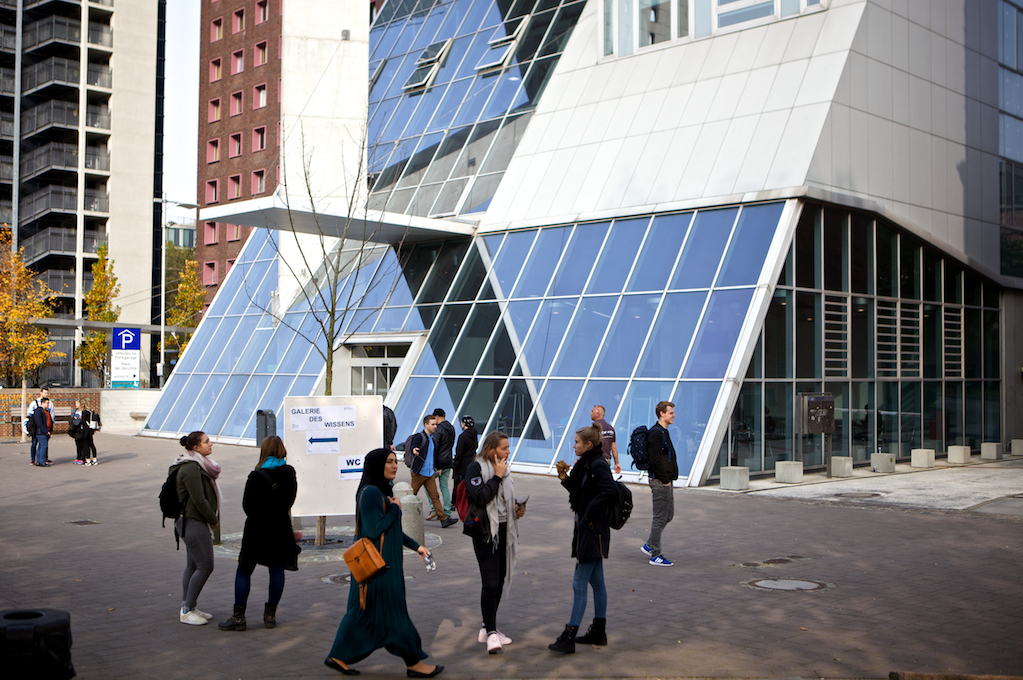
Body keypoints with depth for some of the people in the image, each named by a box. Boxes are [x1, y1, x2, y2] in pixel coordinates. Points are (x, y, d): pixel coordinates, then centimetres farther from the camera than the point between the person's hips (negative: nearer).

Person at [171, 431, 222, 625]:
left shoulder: (197, 465, 14)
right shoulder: (191, 468, -19)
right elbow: (199, 500, -21)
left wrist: (211, 519, 12)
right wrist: (213, 519, -8)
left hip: (192, 522, 10)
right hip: (193, 523, -10)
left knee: (193, 566, 14)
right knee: (205, 566, -8)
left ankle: (187, 608, 20)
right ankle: (187, 611, -1)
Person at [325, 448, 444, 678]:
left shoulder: (382, 491, 13)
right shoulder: (370, 493, -18)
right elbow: (374, 530, -24)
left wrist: (415, 546, 17)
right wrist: (395, 508, -14)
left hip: (385, 562, 10)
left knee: (364, 612, 14)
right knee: (391, 611, -1)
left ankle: (339, 657, 21)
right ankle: (413, 663, 7)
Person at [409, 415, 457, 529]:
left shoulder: (432, 439, 15)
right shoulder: (420, 437, -9)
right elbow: (414, 446, -30)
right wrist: (414, 449, -51)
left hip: (430, 473, 7)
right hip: (419, 473, -7)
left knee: (435, 496, 1)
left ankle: (444, 519, -4)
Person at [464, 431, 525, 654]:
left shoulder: (502, 468, 13)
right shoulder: (475, 468, -10)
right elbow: (480, 497, -23)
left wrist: (516, 507, 7)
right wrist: (497, 477, -18)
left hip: (503, 529, 8)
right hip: (485, 531, -8)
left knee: (501, 578, 12)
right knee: (490, 581, -12)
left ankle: (489, 627, 23)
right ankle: (491, 633, -11)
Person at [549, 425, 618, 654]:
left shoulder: (597, 465, -18)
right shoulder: (587, 464, 12)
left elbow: (611, 491, -32)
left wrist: (590, 511, -24)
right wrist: (566, 478, 3)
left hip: (593, 532, -10)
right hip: (588, 530, 10)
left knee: (579, 585, -8)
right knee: (596, 582, 16)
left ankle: (569, 638, -5)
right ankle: (599, 631, 24)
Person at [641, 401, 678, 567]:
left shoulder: (663, 432, 16)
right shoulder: (656, 433, -16)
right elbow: (655, 460, -23)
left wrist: (669, 479, 15)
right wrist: (665, 479, -18)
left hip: (666, 481, 10)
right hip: (660, 481, -10)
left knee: (668, 515, 15)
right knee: (660, 518, -4)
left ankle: (649, 545, 24)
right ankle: (655, 555, 3)